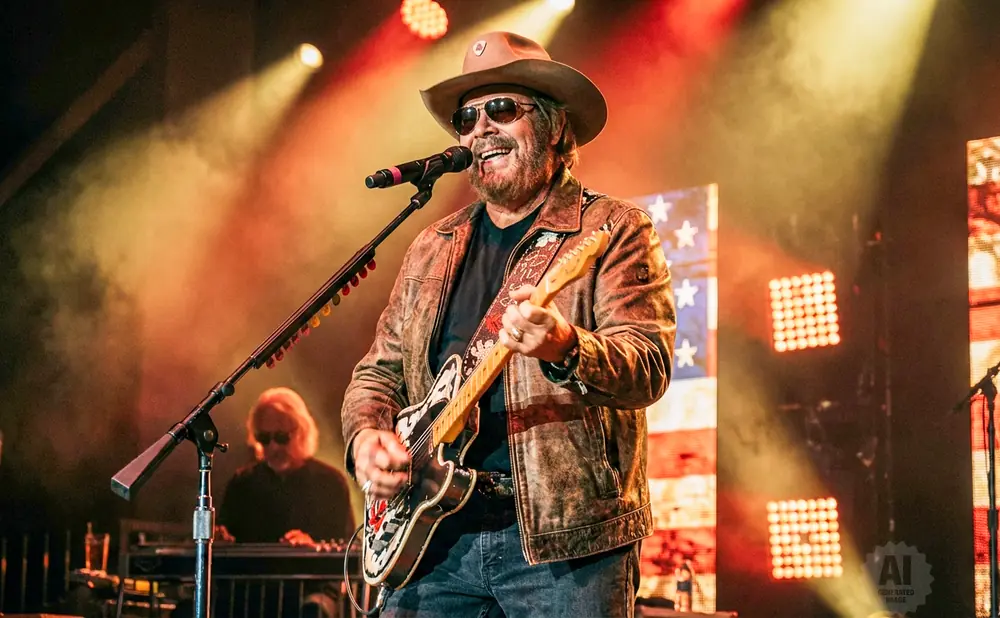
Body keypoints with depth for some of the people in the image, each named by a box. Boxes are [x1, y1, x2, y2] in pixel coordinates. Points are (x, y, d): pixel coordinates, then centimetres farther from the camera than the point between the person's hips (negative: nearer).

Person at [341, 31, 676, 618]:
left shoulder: (613, 231, 1)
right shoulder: (433, 248, 17)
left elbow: (650, 366, -12)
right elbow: (380, 371, 21)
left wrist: (565, 349, -31)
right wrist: (367, 435, 0)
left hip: (565, 538, -4)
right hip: (430, 535, 5)